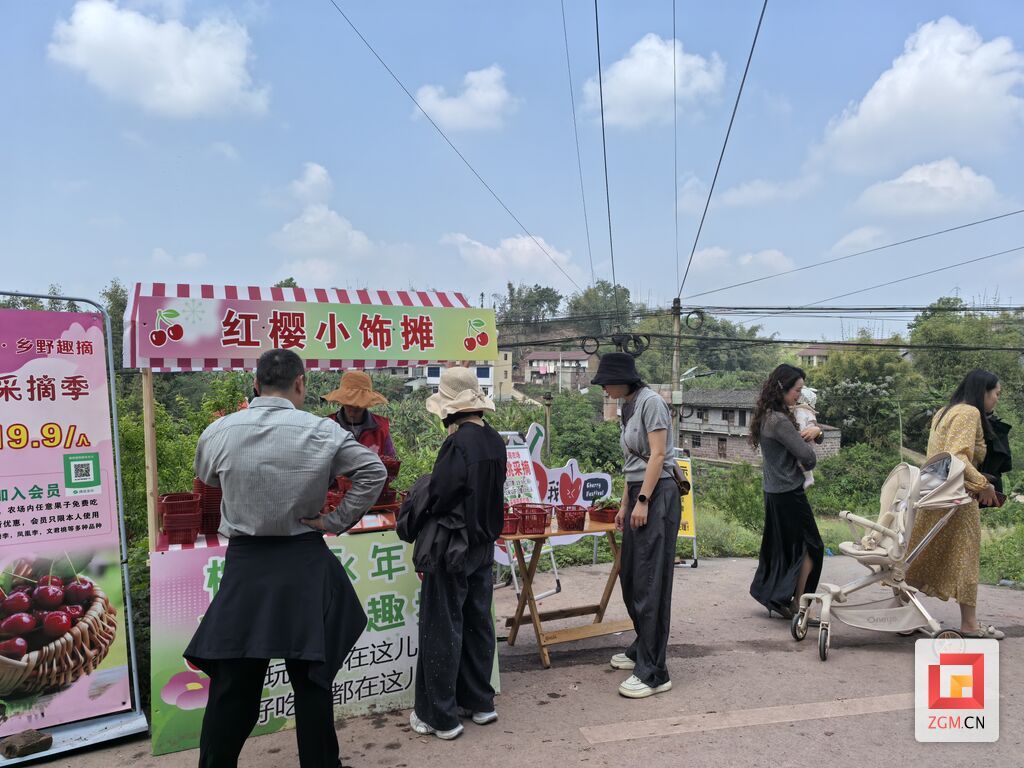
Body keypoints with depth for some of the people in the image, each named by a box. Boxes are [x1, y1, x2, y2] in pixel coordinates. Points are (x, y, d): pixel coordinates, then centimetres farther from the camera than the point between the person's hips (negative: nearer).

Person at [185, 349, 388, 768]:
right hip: (305, 564, -1)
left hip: (245, 564, 1)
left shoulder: (218, 432, -5)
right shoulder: (323, 431, -9)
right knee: (312, 678, 11)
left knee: (232, 683, 10)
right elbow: (374, 472, -6)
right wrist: (336, 521, -1)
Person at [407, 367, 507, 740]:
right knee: (478, 624, 17)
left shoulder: (459, 443, -23)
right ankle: (479, 702, 29)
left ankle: (440, 716, 15)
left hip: (452, 548, -8)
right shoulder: (494, 440, 2)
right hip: (484, 545, 8)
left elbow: (437, 496, -22)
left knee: (442, 630, 4)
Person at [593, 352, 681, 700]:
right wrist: (624, 505, 17)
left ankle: (653, 673, -2)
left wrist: (642, 501, -18)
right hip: (638, 495, 9)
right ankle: (642, 649, 30)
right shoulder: (629, 407, 17)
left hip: (657, 495, -9)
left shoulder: (650, 401, -10)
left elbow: (657, 455, -15)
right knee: (631, 579, 14)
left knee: (650, 584, -8)